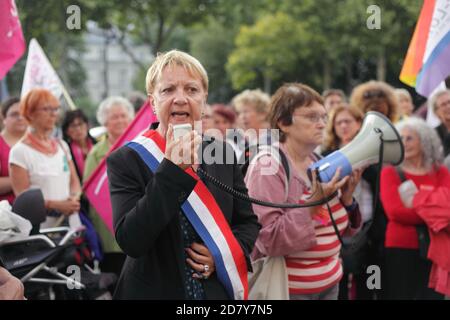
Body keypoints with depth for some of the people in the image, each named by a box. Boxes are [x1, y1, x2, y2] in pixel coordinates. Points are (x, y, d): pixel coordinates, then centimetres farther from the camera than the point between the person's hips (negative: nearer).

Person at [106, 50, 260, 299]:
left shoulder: (223, 154, -1)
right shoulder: (125, 161, -11)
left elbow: (248, 222, 7)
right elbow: (130, 242, -21)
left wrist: (225, 254, -12)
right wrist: (171, 169, -26)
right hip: (154, 290, -3)